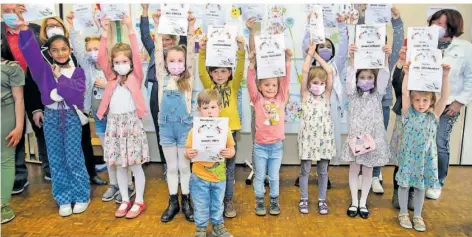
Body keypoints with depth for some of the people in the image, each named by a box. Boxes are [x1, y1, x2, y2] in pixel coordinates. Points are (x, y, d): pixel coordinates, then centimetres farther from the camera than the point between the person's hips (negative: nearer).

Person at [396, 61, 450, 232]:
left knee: (421, 186, 13)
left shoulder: (434, 116, -2)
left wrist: (445, 76, -19)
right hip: (408, 156, -2)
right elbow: (404, 93, -16)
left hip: (426, 157, 2)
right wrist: (407, 74, -22)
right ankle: (403, 213, 25)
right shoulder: (408, 114, -6)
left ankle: (418, 216, 27)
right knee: (404, 184, 9)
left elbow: (445, 97, -11)